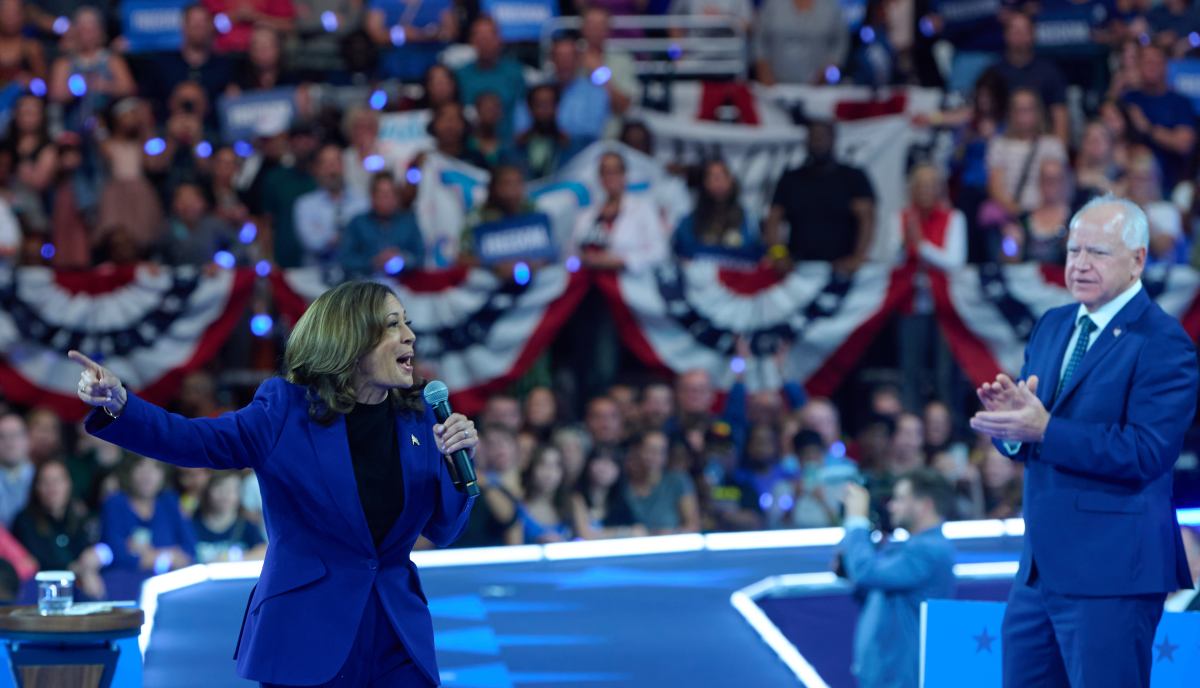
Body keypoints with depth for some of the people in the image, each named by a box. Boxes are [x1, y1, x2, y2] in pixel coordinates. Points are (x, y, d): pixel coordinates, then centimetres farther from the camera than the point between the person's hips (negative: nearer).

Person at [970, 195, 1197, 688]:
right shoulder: (1053, 327, 14)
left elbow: (1145, 453, -21)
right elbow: (1020, 439, 15)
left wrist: (1044, 429, -26)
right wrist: (1007, 415, -10)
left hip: (1112, 574, -8)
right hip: (1040, 569, 8)